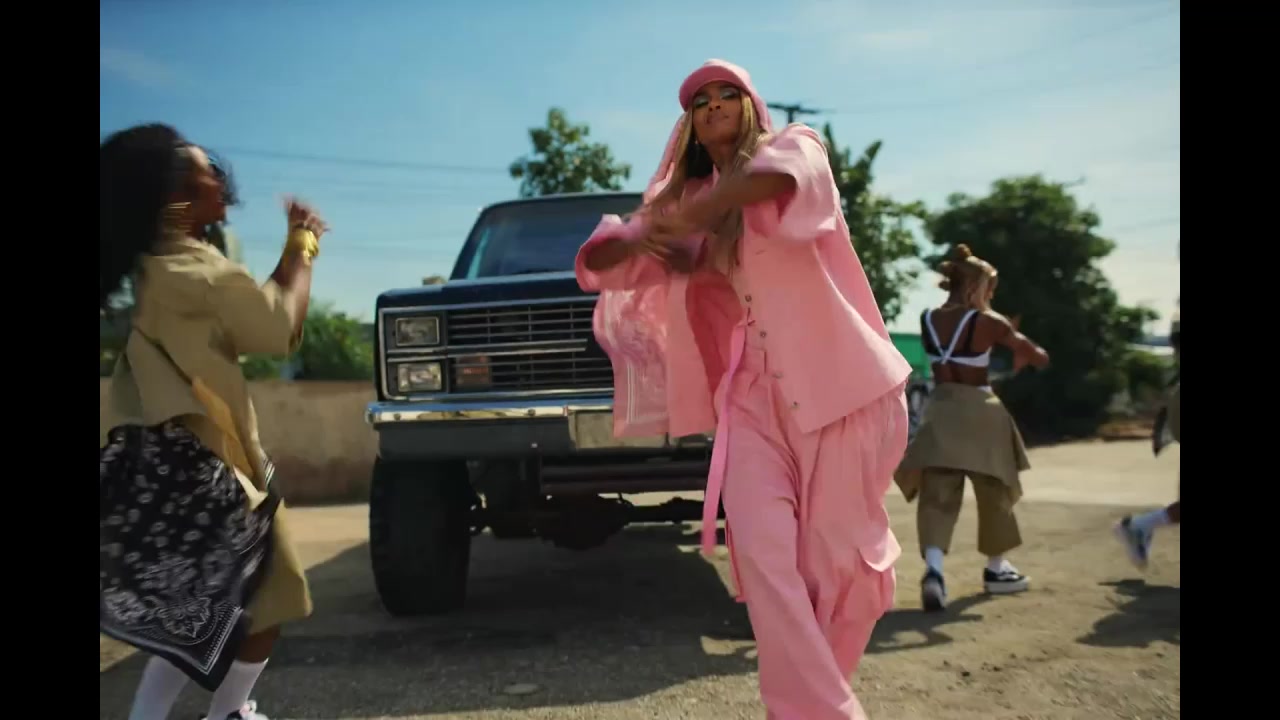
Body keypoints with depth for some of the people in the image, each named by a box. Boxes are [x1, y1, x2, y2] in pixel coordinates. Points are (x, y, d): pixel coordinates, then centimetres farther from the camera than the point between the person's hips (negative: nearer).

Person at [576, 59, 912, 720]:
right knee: (763, 554, -14)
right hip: (750, 393, 3)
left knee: (841, 558, 1)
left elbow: (778, 176, -20)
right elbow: (598, 260, 14)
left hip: (835, 378, -3)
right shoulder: (685, 195, 19)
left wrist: (688, 217, -14)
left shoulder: (796, 144, 7)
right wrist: (640, 238, -7)